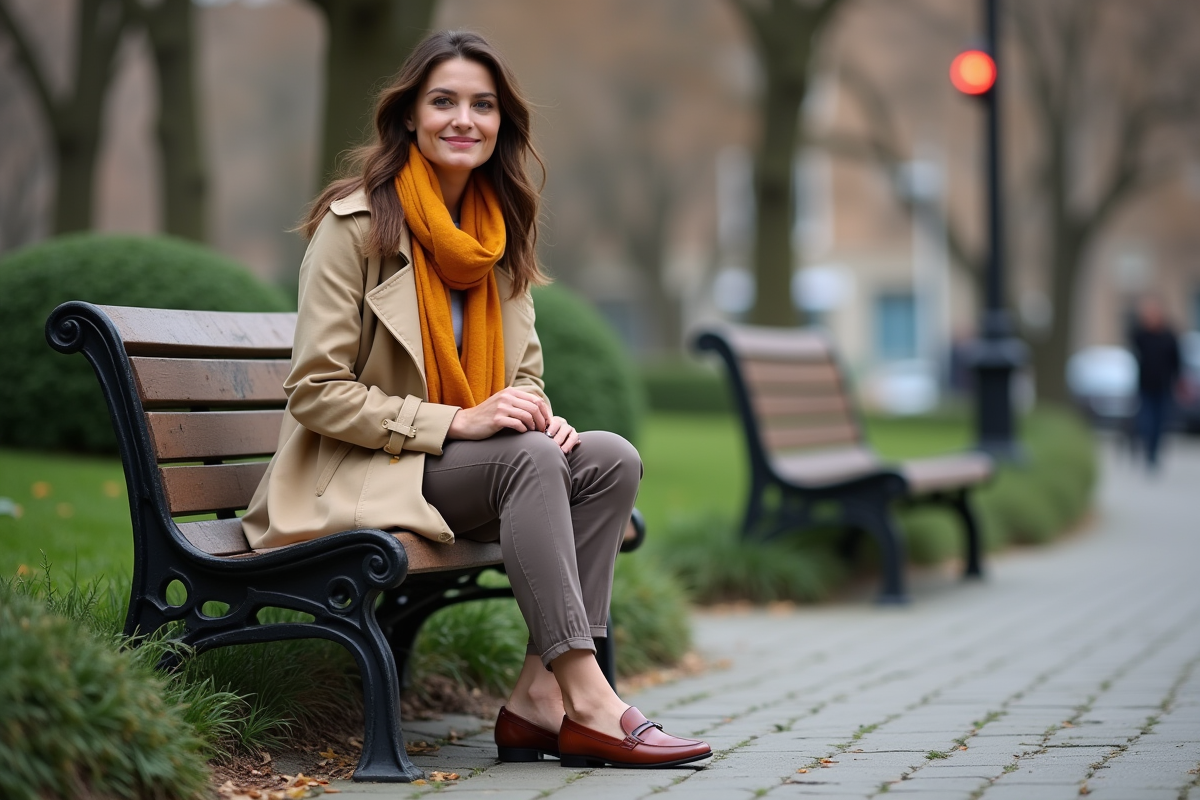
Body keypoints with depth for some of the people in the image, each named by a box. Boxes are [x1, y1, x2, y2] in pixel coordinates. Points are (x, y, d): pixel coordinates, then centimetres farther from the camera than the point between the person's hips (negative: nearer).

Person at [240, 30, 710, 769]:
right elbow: (315, 393, -14)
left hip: (466, 465, 7)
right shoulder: (355, 223, -10)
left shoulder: (501, 228, 10)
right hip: (360, 481, -7)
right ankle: (587, 702, -31)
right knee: (529, 457, -30)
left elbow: (525, 373, 16)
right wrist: (457, 422, -22)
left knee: (612, 459, -17)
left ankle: (542, 698, -22)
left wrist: (541, 417, -10)